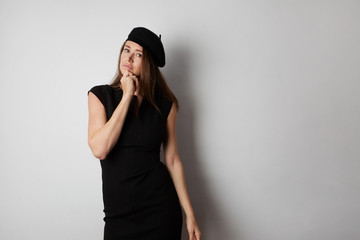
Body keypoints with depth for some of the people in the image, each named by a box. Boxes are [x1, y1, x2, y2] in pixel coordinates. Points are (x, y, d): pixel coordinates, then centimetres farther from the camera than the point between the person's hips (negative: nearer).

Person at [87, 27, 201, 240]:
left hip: (161, 207, 0)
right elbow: (99, 149, -15)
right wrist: (127, 96, -15)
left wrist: (190, 215, -1)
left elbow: (172, 160, 2)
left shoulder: (165, 104, 0)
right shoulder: (100, 95, -1)